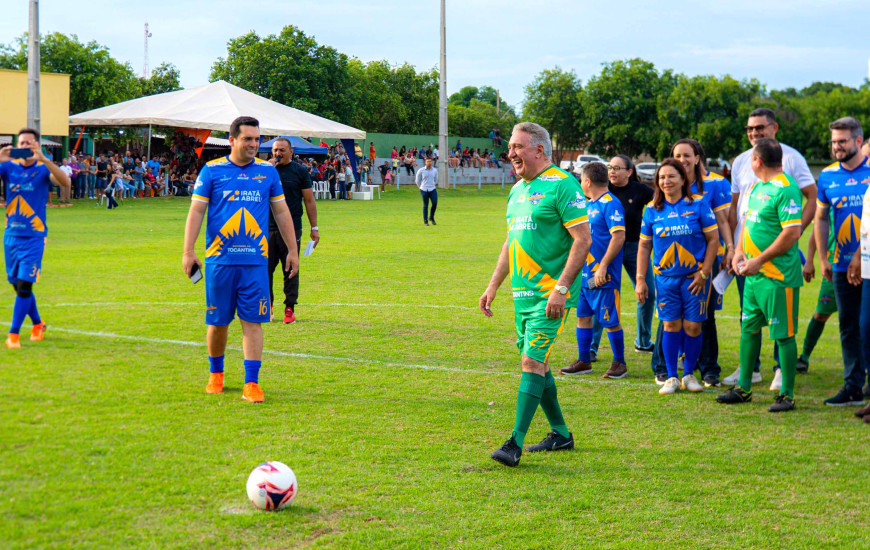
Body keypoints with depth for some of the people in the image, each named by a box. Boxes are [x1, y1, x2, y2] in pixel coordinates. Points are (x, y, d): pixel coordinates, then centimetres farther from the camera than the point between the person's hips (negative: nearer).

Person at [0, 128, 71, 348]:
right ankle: (37, 324, 33)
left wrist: (44, 159, -33)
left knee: (24, 286, -11)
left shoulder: (43, 168, -5)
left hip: (34, 237, -4)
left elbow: (65, 182, -23)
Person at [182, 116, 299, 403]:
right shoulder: (212, 170, 1)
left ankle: (252, 383, -2)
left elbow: (281, 212, 14)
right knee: (218, 322, 6)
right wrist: (188, 252, -6)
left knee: (252, 321, -4)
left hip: (255, 261, 1)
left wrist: (292, 250, 11)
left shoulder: (268, 171, 7)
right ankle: (216, 373, 27)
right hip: (220, 259, -1)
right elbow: (196, 211, 1)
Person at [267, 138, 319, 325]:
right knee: (265, 268, 3)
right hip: (267, 228, 2)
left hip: (292, 229, -2)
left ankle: (290, 308, 6)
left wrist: (314, 228, 2)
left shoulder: (299, 171, 4)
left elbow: (309, 201, 6)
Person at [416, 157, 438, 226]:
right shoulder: (421, 171, -2)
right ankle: (425, 221, 9)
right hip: (424, 190, -2)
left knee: (435, 203, -9)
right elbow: (417, 180, 9)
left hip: (433, 189, 2)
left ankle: (431, 217, 14)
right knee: (425, 205, -1)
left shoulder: (435, 170, 6)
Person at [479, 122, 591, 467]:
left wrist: (561, 288, -21)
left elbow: (583, 239, -16)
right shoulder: (517, 190, 15)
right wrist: (493, 286, 20)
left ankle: (516, 443, -13)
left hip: (550, 293, -9)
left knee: (532, 362, -13)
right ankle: (560, 434, 25)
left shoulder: (562, 185, -11)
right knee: (535, 363, 12)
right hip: (523, 293, 9)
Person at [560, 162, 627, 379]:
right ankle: (583, 361, 20)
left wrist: (603, 266, -23)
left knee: (610, 320, -2)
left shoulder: (610, 204, -13)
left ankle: (619, 363, 10)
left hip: (602, 276, -9)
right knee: (582, 315, 11)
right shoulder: (589, 204, 15)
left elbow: (619, 236, -21)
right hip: (585, 273, 9)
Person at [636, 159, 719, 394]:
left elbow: (713, 239, 0)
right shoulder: (652, 210, 5)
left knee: (693, 326, 0)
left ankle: (689, 375, 15)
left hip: (694, 275, -2)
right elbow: (644, 245, 10)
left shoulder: (698, 205, -2)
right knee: (671, 325, 0)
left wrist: (704, 273, -6)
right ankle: (671, 377, 10)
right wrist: (640, 279, 5)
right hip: (665, 276, 2)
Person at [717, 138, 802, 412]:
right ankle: (743, 388, 24)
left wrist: (759, 260, -18)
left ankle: (787, 395, 6)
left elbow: (792, 233, -21)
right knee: (748, 329, 14)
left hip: (778, 276, -9)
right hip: (754, 275, 9)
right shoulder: (756, 188, 13)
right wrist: (739, 252, 7)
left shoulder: (785, 189, -15)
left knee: (783, 335, -1)